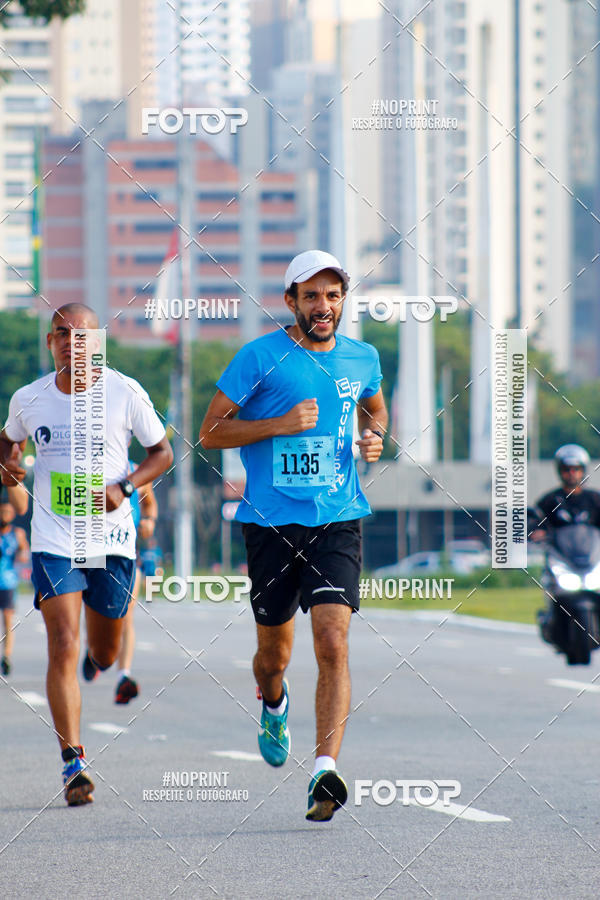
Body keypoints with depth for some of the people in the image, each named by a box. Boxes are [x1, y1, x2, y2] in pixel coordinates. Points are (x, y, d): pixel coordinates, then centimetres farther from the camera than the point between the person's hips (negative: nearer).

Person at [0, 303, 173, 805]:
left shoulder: (125, 393, -4)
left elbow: (162, 453, 6)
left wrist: (124, 488, -11)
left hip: (112, 536, 0)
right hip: (54, 540, 0)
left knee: (104, 655, 12)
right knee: (63, 648, -15)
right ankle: (73, 764, -16)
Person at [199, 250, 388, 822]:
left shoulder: (361, 359, 9)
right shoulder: (260, 357, -4)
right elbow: (210, 433, -3)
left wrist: (374, 437, 7)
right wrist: (280, 424, -15)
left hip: (336, 523, 1)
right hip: (271, 523, -1)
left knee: (333, 644, -16)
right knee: (275, 651, 11)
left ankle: (325, 770, -21)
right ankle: (274, 705, 48)